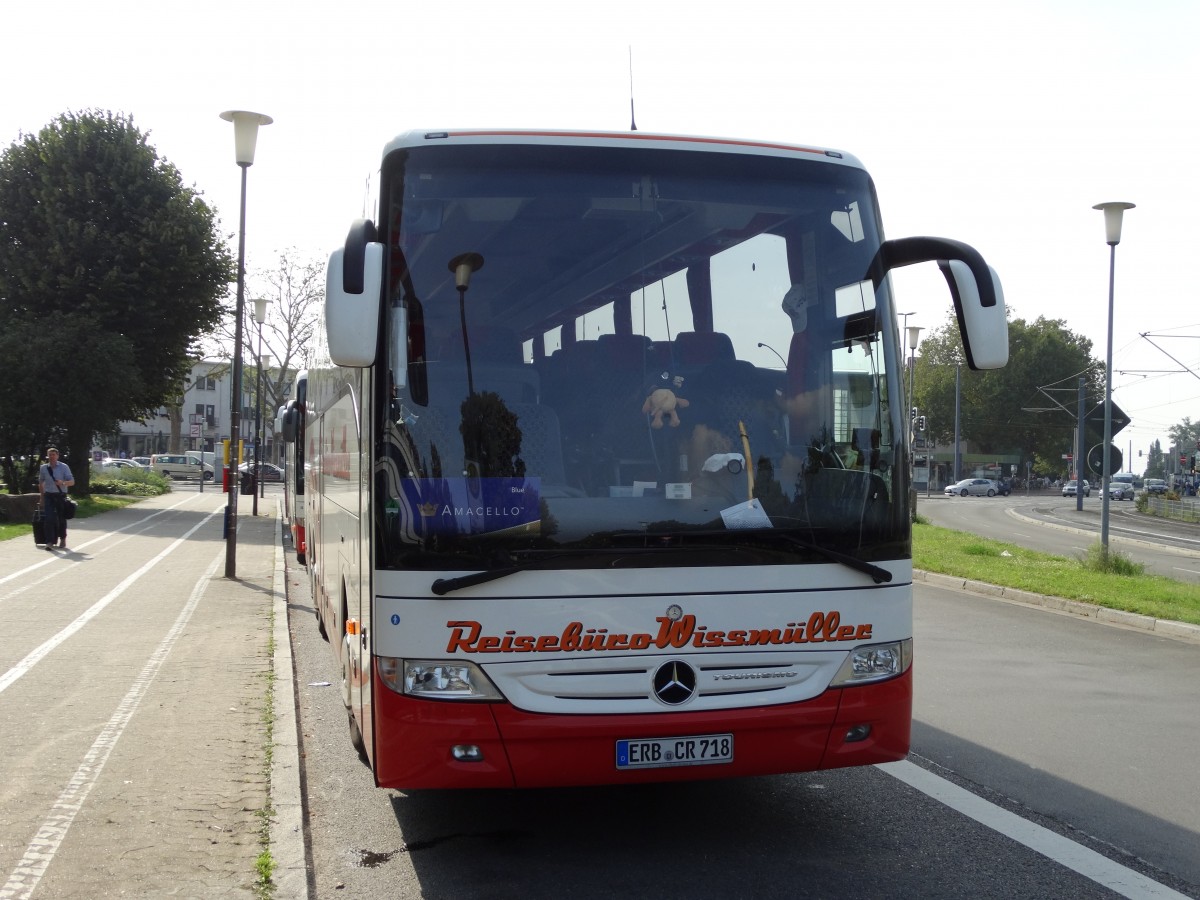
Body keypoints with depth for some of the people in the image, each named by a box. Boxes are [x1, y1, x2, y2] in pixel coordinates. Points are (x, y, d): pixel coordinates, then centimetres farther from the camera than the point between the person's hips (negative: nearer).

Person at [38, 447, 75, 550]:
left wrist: (63, 483, -28)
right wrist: (42, 497, 15)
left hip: (61, 495, -1)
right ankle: (49, 542, -14)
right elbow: (41, 483, 16)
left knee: (61, 518, 9)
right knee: (48, 519, -12)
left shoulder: (64, 467, -4)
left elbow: (72, 481, -7)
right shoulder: (43, 468, 3)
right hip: (48, 496, 1)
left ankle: (62, 540, 27)